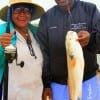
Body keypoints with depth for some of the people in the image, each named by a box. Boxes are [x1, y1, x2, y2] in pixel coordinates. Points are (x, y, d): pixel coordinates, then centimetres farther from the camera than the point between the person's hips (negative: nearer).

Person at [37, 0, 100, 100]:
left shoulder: (90, 9, 0)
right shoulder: (46, 17, 3)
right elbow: (43, 52, 3)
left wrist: (91, 39, -29)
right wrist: (45, 83, 0)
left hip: (87, 81, -1)